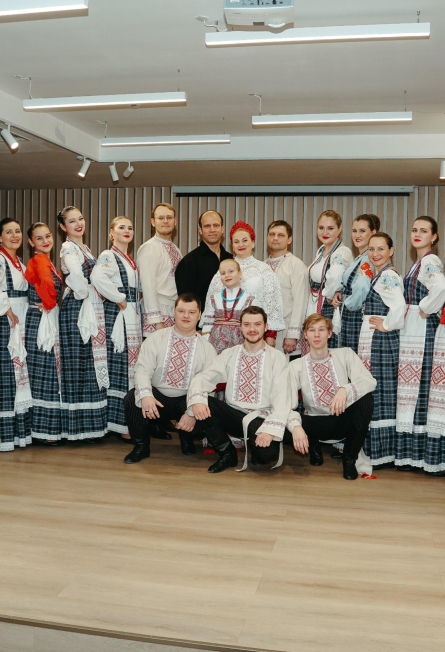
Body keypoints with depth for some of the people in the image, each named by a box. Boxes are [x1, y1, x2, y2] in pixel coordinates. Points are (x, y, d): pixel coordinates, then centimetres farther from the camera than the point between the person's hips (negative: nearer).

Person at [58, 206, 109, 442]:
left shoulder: (84, 248, 19)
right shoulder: (68, 248, -10)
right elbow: (76, 275, -26)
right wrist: (84, 295, -13)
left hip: (93, 309, 9)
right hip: (77, 309, -9)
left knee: (92, 364, 10)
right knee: (79, 363, -5)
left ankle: (92, 423, 18)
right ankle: (79, 427, 1)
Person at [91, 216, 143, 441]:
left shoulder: (130, 260, 19)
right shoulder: (108, 256, -8)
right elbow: (97, 277, -29)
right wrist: (119, 298, -19)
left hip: (133, 318, 9)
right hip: (117, 317, -9)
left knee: (130, 368, 10)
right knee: (120, 367, -7)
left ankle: (130, 420, 18)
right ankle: (121, 425, -1)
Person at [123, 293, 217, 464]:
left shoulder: (207, 348, -1)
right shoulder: (155, 339, 0)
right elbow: (142, 370, -11)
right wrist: (146, 395, -32)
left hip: (187, 400, 0)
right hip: (157, 396, 0)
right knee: (132, 398, -29)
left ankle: (187, 442, 5)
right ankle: (141, 446, -4)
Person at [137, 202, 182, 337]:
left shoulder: (175, 250, 19)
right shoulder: (149, 248, -7)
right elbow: (148, 286, -14)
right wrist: (156, 321, -18)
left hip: (175, 313, 7)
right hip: (157, 316, -7)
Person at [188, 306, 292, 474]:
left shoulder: (277, 357, -1)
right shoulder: (229, 354, 8)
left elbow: (282, 396, -11)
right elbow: (203, 378, -2)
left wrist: (270, 429, -27)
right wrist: (197, 399, -25)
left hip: (261, 419, -3)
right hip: (233, 416, 3)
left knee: (267, 451, -34)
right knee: (202, 402, -23)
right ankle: (227, 454, -3)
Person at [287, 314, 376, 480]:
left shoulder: (345, 355, 0)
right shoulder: (296, 366, -2)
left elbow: (370, 381, -16)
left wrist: (344, 390, -36)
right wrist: (296, 426, -36)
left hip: (345, 421, 1)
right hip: (316, 425, 0)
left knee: (366, 397, -29)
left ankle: (350, 458, -10)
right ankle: (314, 446, 7)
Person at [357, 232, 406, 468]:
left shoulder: (389, 276, -14)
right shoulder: (378, 276, 16)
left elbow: (399, 306, -29)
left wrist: (387, 326, -17)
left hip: (381, 341, -10)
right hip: (371, 342, 10)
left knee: (380, 393, -4)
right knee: (372, 393, 12)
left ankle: (382, 452, 4)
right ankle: (372, 448, 21)